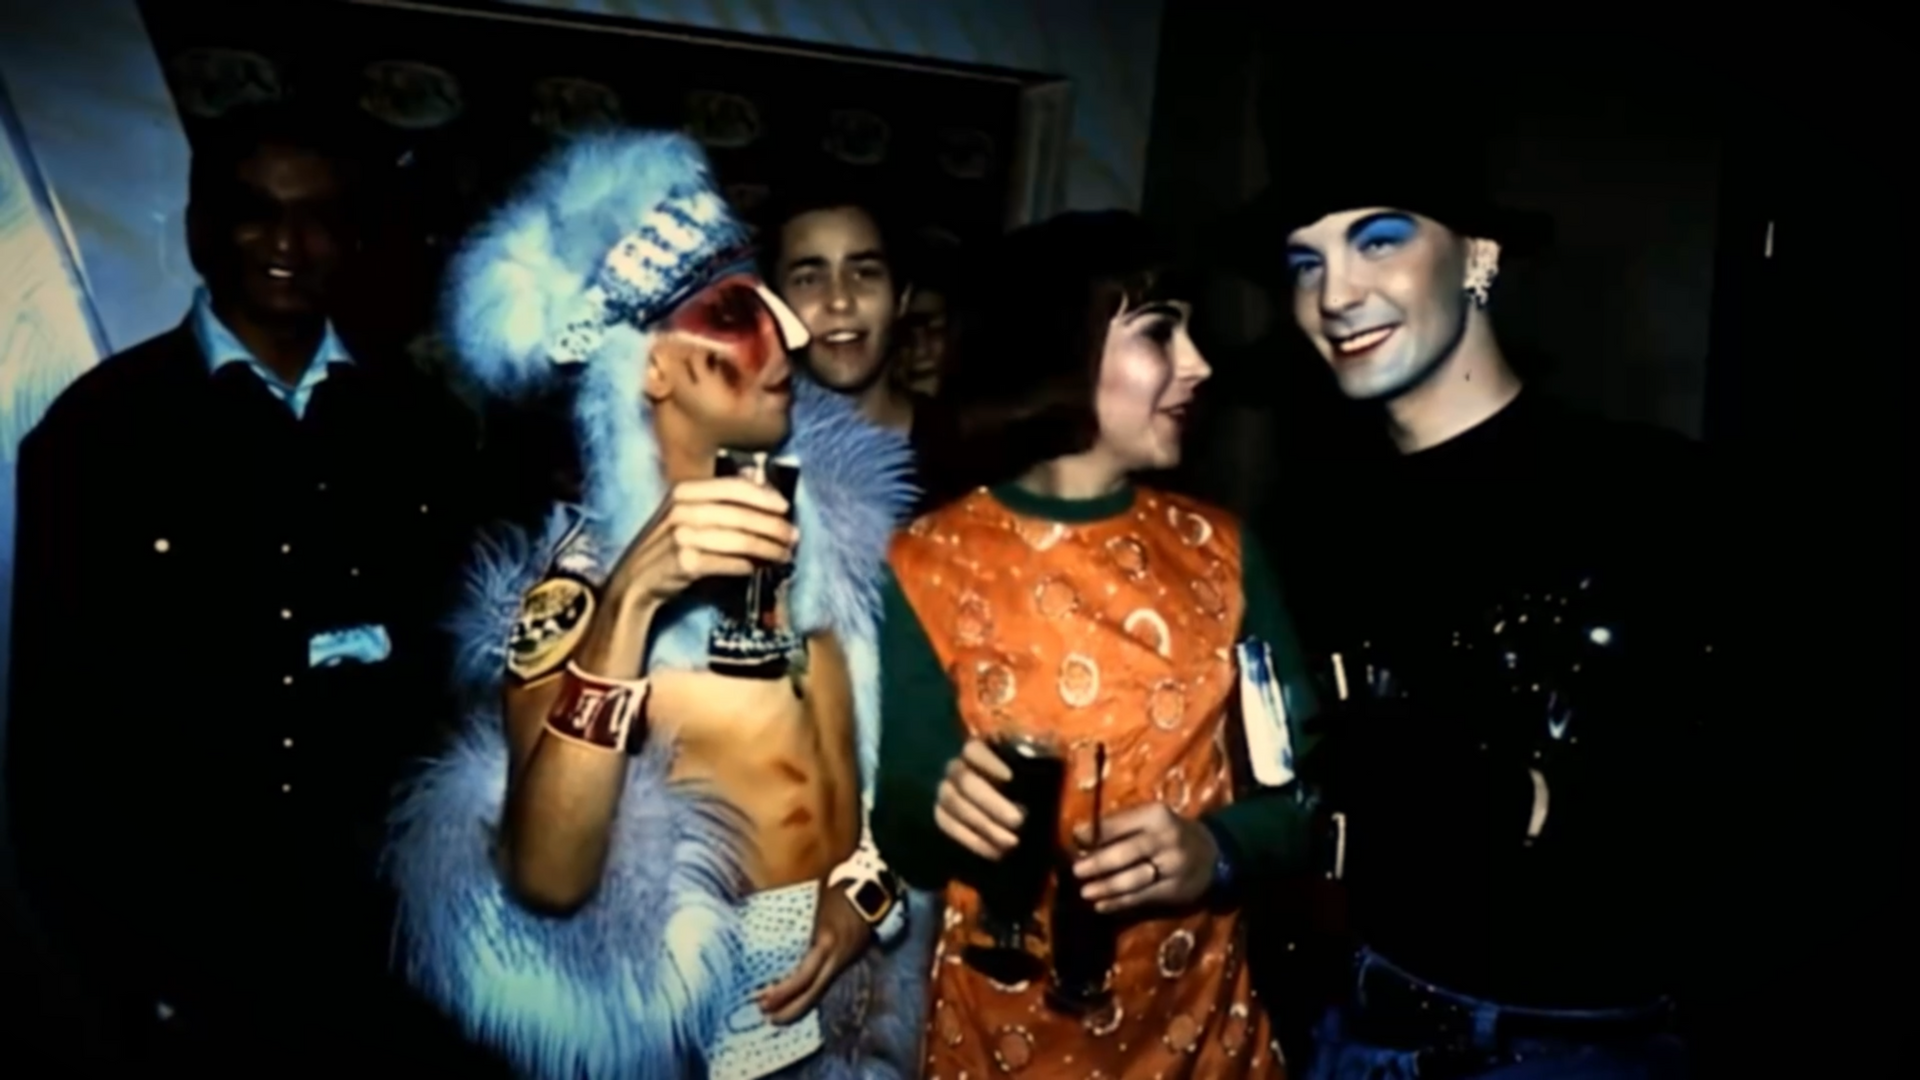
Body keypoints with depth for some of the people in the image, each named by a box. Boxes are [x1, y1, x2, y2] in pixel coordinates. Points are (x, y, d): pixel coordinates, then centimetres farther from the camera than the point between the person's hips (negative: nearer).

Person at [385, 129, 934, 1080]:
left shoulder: (829, 520, -4)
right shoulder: (578, 580, -17)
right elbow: (545, 880, -29)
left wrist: (869, 884, -11)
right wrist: (629, 601, -35)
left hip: (858, 990, 4)